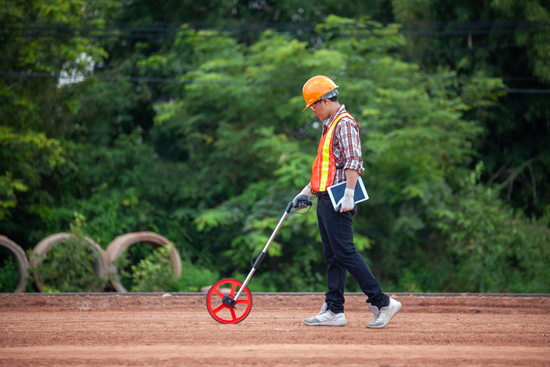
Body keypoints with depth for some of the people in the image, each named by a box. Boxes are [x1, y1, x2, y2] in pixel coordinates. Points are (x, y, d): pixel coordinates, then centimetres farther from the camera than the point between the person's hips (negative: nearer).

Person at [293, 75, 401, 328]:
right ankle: (334, 311, 8)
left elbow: (353, 162, -20)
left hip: (338, 202, -10)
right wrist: (307, 191, 30)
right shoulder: (330, 126, 21)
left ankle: (382, 303, -14)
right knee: (332, 256, 8)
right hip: (325, 201, 10)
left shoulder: (345, 124, -10)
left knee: (344, 252, -14)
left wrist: (348, 195, -28)